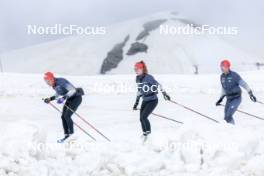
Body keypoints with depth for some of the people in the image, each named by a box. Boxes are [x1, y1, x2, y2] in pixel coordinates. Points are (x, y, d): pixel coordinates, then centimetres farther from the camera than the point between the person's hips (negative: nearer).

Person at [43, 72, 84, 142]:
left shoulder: (61, 82, -28)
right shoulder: (54, 85, -2)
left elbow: (73, 90, -32)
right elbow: (58, 95, 14)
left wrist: (64, 97, -41)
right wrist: (50, 99, -1)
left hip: (76, 98, -9)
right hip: (70, 99, 9)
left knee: (67, 116, -16)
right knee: (63, 116, 1)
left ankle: (71, 133, -4)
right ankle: (66, 135, 7)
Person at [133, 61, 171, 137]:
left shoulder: (148, 77, -19)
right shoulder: (137, 78, 4)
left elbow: (158, 85, -17)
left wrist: (164, 94, -23)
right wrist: (136, 102, 20)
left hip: (153, 100, -7)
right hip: (145, 101, 7)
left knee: (143, 117, -16)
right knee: (141, 118, 1)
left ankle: (148, 130, 5)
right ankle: (144, 133, 15)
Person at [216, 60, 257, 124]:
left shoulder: (234, 75, -16)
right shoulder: (222, 76, 5)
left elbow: (244, 84, -17)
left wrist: (251, 94, -22)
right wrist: (221, 99, 20)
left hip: (237, 98, -7)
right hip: (229, 99, 7)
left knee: (228, 116, -20)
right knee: (226, 117, 3)